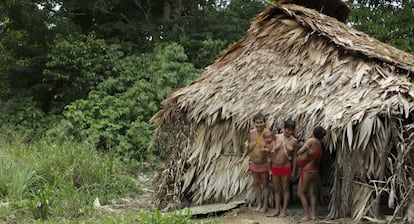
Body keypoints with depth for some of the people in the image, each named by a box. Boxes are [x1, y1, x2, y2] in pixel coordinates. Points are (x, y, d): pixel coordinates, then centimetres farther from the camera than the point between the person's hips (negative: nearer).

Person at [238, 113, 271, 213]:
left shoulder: (268, 134, -15)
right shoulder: (251, 133, -2)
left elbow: (271, 148, -14)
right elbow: (248, 147, 10)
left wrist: (267, 149, -36)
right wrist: (243, 158, 4)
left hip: (264, 163, -4)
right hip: (253, 163, 4)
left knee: (265, 184, 7)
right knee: (256, 184, 13)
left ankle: (265, 205, 18)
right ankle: (259, 204, 24)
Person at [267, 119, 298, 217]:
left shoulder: (294, 141, -3)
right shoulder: (277, 137, 0)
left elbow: (294, 156, 2)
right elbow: (272, 153, 3)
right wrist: (269, 168, 2)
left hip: (285, 168, -2)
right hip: (274, 167, 2)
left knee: (285, 189, 6)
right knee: (276, 189, 11)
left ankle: (284, 210, 14)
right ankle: (277, 210, 19)